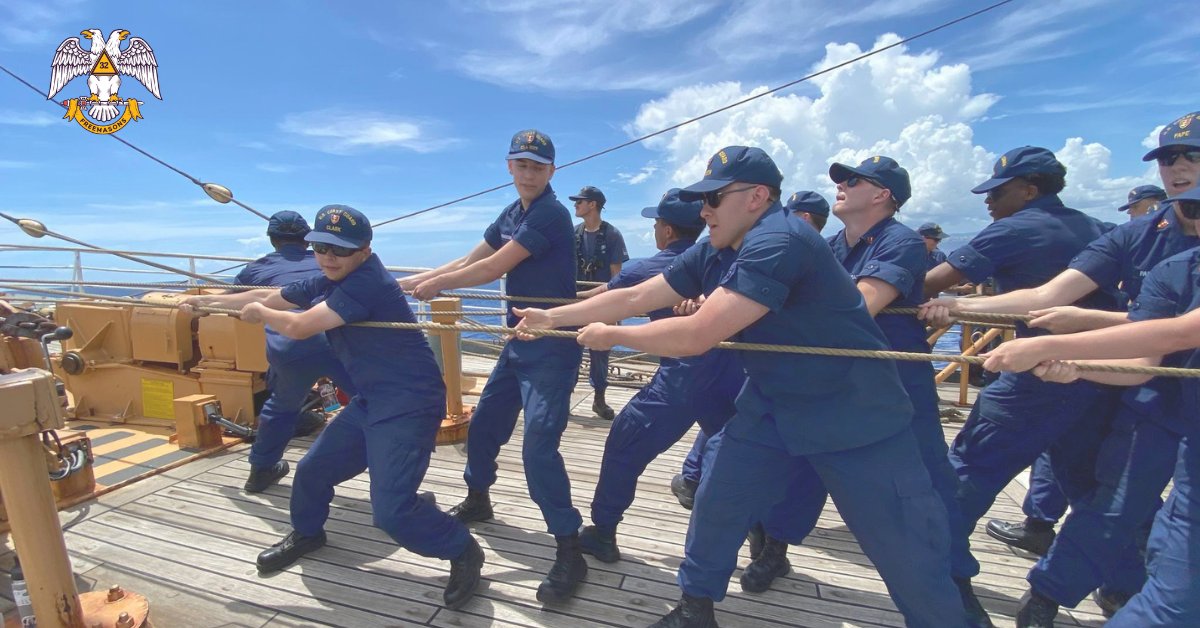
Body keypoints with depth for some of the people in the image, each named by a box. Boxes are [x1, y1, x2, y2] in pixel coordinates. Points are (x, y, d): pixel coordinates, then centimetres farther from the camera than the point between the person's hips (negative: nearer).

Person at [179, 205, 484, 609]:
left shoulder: (367, 283, -21)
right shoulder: (326, 283, 9)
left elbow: (299, 327, -21)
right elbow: (267, 297, 23)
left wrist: (259, 314, 0)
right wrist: (205, 301, 26)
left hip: (408, 402, -10)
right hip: (371, 399, 10)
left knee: (392, 510, -17)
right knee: (313, 469, 20)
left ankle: (464, 554, 6)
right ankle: (306, 534, 51)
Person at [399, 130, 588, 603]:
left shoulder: (550, 214, -16)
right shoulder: (511, 214, 11)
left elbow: (493, 268, -17)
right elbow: (470, 260, 14)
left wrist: (438, 283, -5)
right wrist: (409, 282, 11)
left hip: (552, 344, -9)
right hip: (521, 340, 9)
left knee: (538, 446, -15)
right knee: (483, 425, 18)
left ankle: (569, 551, -2)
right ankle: (477, 500, 44)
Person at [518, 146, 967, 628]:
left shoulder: (778, 242, -27)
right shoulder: (712, 255, 0)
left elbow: (696, 335, -30)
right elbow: (634, 298, 5)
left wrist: (611, 335, -16)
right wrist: (552, 317, 5)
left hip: (856, 415, -7)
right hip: (773, 407, 7)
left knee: (910, 558, 2)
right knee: (715, 503, 7)